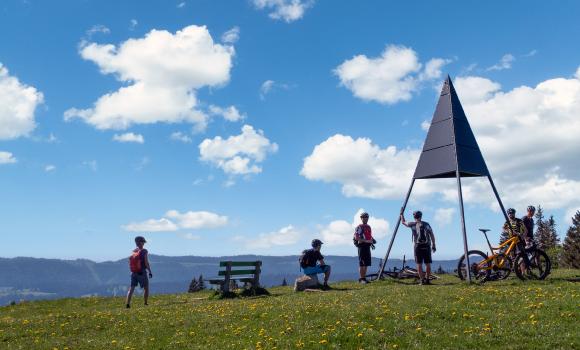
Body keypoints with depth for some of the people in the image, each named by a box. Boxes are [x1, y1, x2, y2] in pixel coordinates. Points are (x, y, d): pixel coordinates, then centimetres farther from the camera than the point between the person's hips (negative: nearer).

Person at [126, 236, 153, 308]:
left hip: (133, 273, 5)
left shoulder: (133, 251, 6)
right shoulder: (144, 251, -12)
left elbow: (130, 263, 10)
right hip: (142, 272, -5)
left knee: (131, 288, 4)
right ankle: (145, 303, 12)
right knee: (146, 288, 10)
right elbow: (146, 263, -15)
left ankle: (128, 303, -6)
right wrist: (150, 272, -7)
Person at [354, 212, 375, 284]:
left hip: (367, 246, 8)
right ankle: (361, 279, -2)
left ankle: (364, 278, 17)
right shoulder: (359, 227, -7)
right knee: (362, 264, -6)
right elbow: (356, 237, -16)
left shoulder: (368, 227, 18)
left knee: (366, 264, 9)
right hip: (362, 246, -8)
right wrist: (366, 241, -22)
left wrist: (372, 242, 9)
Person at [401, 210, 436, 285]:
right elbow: (432, 235, 4)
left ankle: (422, 280, -5)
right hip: (426, 246, 2)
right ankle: (428, 279, 8)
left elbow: (403, 222, 20)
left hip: (418, 246, -2)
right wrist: (433, 245, 9)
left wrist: (401, 214, 34)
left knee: (419, 264, 0)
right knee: (428, 263, 7)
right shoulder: (427, 224, 10)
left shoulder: (413, 224, 4)